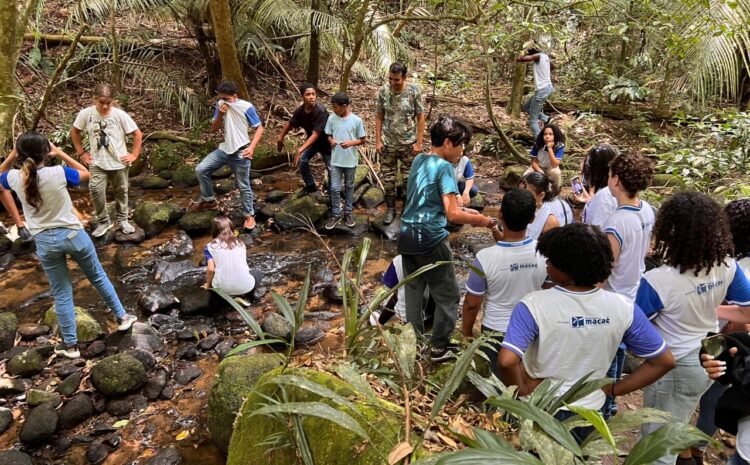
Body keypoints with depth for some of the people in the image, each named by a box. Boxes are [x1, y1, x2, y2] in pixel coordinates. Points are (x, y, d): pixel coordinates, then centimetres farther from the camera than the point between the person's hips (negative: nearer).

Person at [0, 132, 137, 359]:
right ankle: (122, 317, 33)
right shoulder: (58, 173, -16)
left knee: (61, 294, 12)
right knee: (99, 277, 20)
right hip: (73, 234, -1)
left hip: (45, 242, 1)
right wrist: (60, 153, 1)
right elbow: (85, 173, 5)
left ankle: (70, 345, 21)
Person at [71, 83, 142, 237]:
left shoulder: (120, 115, -14)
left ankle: (122, 220, 30)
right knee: (96, 191, -13)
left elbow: (138, 134, -5)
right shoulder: (86, 114, -10)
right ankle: (103, 221, 6)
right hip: (97, 163, 0)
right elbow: (74, 132, 6)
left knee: (121, 192, 13)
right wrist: (81, 153, 2)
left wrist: (134, 154, -7)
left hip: (119, 162, 0)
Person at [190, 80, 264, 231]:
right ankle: (208, 200, 17)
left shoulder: (246, 107, -13)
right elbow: (213, 129, 5)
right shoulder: (221, 105, 2)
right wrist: (220, 115, -13)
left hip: (240, 153, -5)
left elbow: (259, 128, -10)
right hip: (224, 150, 5)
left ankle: (249, 215, 20)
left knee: (243, 186, 2)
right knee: (201, 170, -2)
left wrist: (251, 147, -21)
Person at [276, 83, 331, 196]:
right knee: (302, 161, -1)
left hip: (325, 141, -5)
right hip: (312, 140, 6)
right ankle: (311, 186, 21)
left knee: (331, 170, -3)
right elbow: (289, 124, 3)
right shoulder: (300, 111, -17)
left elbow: (315, 135, -39)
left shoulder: (320, 111, -36)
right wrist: (280, 138, 13)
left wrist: (300, 150, -44)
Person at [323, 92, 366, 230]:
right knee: (335, 188, 2)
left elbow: (363, 139, -3)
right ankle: (336, 214, 16)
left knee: (349, 187, 13)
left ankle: (348, 213, 27)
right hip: (336, 160, 2)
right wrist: (331, 140, -14)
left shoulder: (356, 120, -10)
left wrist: (351, 143, -21)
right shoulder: (332, 118, -3)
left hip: (350, 161, -1)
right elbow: (328, 135, 9)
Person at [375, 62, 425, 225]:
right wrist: (378, 140, -3)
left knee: (409, 178, 10)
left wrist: (418, 142, -9)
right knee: (387, 178, 9)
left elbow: (420, 117, -7)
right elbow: (379, 117, 1)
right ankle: (390, 209, 25)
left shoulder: (414, 91, -12)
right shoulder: (383, 91, -7)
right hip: (388, 143, 2)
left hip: (409, 143, -2)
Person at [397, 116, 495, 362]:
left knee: (413, 291, 16)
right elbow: (452, 215, -22)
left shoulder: (418, 160, 9)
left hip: (407, 235, 8)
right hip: (431, 240, -8)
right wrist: (481, 220, -8)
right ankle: (440, 347, 17)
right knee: (447, 295, 8)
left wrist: (462, 209, 15)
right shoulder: (444, 167, -15)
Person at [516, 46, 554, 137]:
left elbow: (518, 59, -19)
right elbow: (553, 67, 34)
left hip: (542, 90, -9)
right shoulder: (545, 56, 13)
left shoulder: (538, 56, -12)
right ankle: (545, 119, 11)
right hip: (548, 88, 9)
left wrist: (524, 51, -3)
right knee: (526, 107, 25)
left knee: (532, 120, -4)